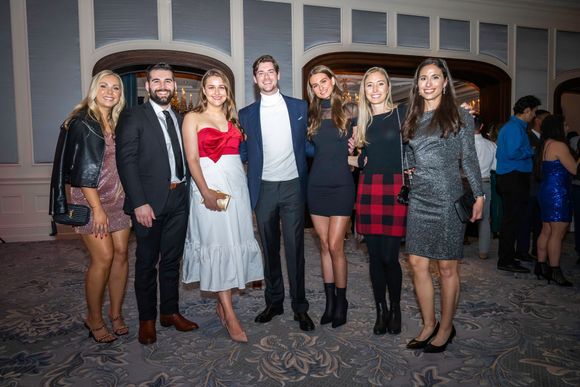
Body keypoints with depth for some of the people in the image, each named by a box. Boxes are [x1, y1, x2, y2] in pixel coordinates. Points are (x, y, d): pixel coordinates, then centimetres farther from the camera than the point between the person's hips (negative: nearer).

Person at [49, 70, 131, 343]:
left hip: (119, 197, 6)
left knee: (121, 254, 5)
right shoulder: (81, 122, -6)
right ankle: (94, 319, 12)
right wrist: (97, 208, -15)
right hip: (92, 199, -6)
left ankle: (116, 313, 19)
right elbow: (82, 169, -12)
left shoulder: (118, 123, 12)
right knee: (103, 257, -7)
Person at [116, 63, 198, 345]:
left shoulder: (179, 119, 13)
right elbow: (126, 161, -10)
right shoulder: (133, 117, -3)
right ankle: (147, 319, 23)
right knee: (147, 263, 7)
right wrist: (139, 202, -17)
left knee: (172, 260, 14)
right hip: (149, 202, -5)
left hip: (178, 200, 5)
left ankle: (170, 312, 29)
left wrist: (185, 189, 1)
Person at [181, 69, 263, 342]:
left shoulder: (233, 118, 15)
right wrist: (206, 192, -17)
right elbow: (192, 159, -8)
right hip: (208, 185, -5)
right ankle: (230, 315, 1)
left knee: (234, 243, 5)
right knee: (216, 244, -4)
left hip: (236, 184, 5)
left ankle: (221, 303, 21)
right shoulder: (193, 118, 1)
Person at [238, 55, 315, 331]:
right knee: (269, 248, 11)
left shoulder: (299, 107, 6)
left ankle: (299, 306, 15)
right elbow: (243, 153, 8)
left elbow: (307, 144, 12)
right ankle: (274, 301, 27)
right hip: (264, 189, 1)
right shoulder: (247, 114, 7)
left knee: (295, 248, 2)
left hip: (293, 186, -1)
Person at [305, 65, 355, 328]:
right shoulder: (311, 115, 10)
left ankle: (341, 301, 13)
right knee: (324, 245, 8)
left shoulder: (348, 113, 2)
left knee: (335, 246, -6)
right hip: (317, 185, 3)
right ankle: (329, 301, 20)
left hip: (341, 185, -3)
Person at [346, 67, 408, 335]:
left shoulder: (402, 113, 3)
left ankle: (395, 309, 20)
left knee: (389, 256, -5)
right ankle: (381, 310, 23)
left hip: (395, 189, -3)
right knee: (374, 256, 7)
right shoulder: (361, 121, 15)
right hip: (368, 189, 4)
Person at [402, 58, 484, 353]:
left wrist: (479, 195, 0)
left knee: (447, 266, 4)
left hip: (447, 198, -4)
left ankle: (446, 328, 22)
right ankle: (429, 325, 22)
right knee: (417, 263, 5)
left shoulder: (460, 116, 1)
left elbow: (469, 160, 2)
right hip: (419, 198, 5)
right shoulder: (412, 118, 12)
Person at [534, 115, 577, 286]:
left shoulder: (544, 145, 14)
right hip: (558, 193, -10)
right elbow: (574, 169, -11)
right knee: (557, 233, -5)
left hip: (546, 191, 10)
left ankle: (541, 266, 19)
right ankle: (555, 271, 0)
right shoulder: (559, 145, -14)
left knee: (547, 231, 13)